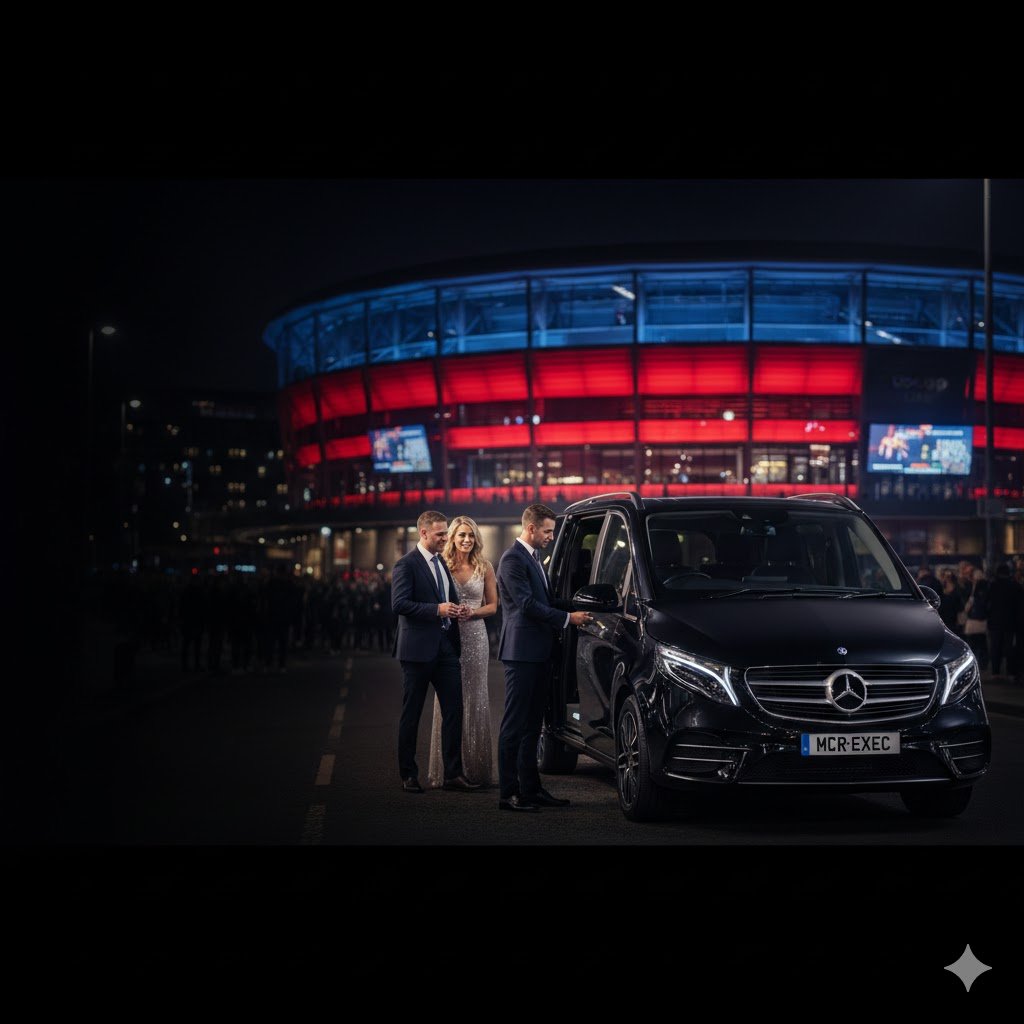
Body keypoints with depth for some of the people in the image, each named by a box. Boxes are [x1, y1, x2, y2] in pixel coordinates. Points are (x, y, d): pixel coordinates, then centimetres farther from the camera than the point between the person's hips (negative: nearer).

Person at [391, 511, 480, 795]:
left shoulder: (442, 563, 17)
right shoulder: (407, 564, -9)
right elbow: (399, 604, -18)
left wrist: (454, 611, 6)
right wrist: (437, 609, -21)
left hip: (445, 646, 7)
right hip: (418, 648, -7)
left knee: (453, 710, 2)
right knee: (411, 715, 3)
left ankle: (453, 773, 5)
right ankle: (408, 774, 12)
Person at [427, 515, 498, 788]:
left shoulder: (484, 568, 5)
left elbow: (492, 605, 9)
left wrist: (473, 612, -9)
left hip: (475, 635, 1)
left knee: (475, 699, 3)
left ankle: (474, 768, 9)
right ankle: (446, 769, 4)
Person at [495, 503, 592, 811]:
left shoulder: (533, 558, 18)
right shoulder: (513, 560, -12)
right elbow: (527, 604, -19)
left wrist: (576, 609, 9)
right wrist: (568, 618, -16)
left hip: (539, 653, 10)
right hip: (521, 652, -10)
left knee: (532, 725, 12)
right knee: (515, 725, -6)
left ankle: (531, 788, 18)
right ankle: (508, 794, -4)